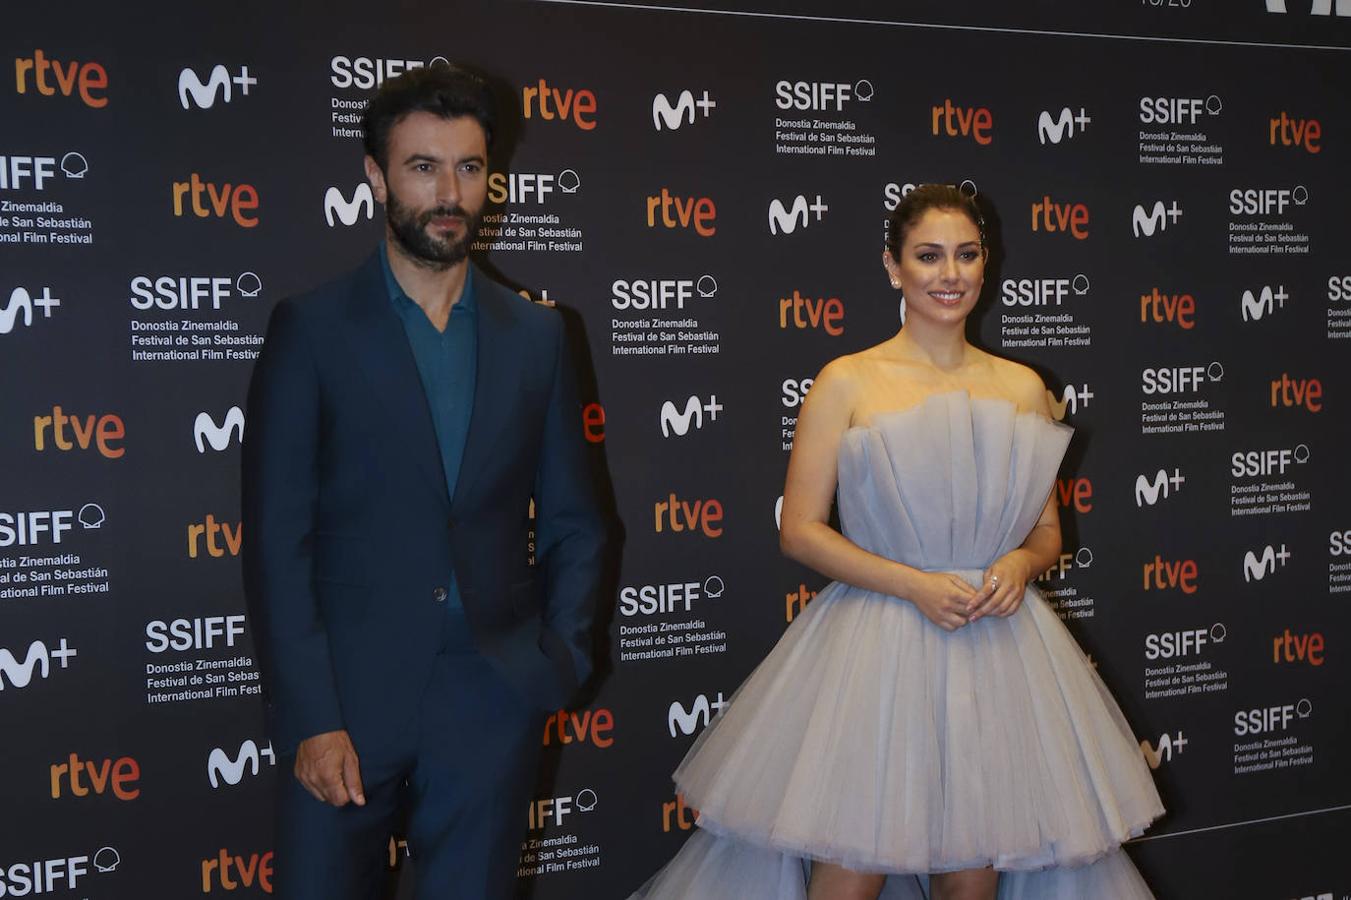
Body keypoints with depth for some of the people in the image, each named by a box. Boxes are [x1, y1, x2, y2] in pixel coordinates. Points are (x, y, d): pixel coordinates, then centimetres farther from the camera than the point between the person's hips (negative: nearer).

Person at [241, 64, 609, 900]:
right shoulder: (311, 329, -2)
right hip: (346, 703, -2)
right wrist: (313, 718, -11)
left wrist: (561, 660, 0)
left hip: (491, 706, 2)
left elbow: (574, 523, 12)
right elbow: (276, 541, -5)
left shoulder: (536, 335, 7)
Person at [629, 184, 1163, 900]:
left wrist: (1020, 564, -7)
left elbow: (1047, 532, 16)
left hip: (998, 652, 4)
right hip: (877, 648, -3)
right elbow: (799, 530, -5)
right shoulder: (847, 382, -2)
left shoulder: (1021, 387, 9)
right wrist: (914, 584, -14)